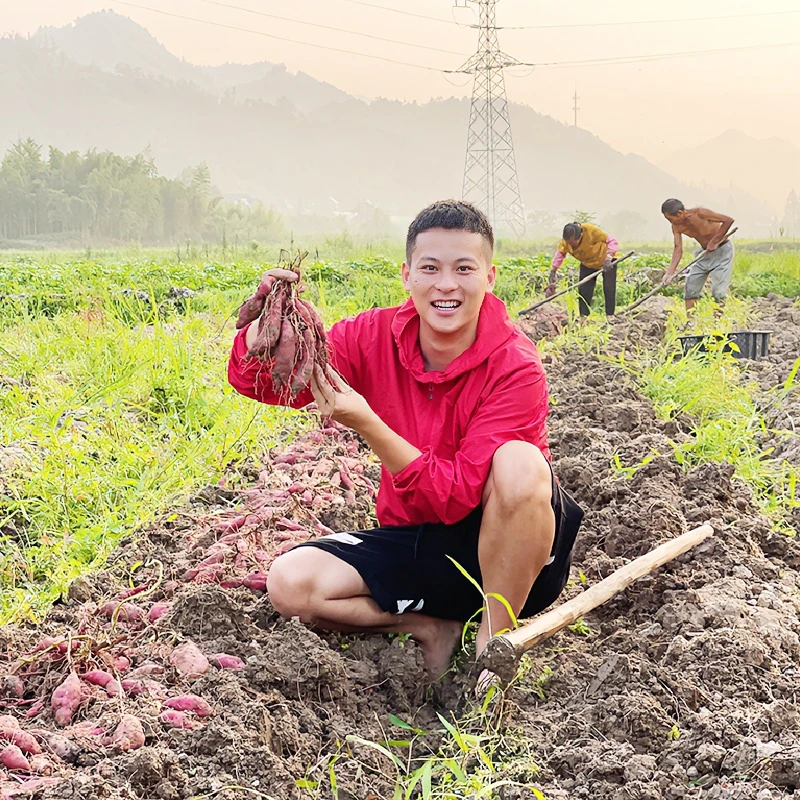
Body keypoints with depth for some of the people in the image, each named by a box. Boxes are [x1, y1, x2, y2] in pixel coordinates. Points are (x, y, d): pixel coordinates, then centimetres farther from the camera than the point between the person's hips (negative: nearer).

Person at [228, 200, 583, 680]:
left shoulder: (515, 367, -21)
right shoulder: (376, 337, -8)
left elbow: (459, 496, -26)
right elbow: (258, 381, -8)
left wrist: (365, 423, -36)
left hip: (510, 561, -3)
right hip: (417, 544, 4)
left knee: (517, 461, -35)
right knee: (290, 584, -18)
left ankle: (494, 642, -17)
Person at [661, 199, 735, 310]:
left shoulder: (699, 213, -28)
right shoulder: (677, 226, -9)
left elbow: (729, 220, -27)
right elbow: (678, 249, -8)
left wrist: (714, 241, -24)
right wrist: (670, 272, -19)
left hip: (722, 250, -7)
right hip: (705, 252, 7)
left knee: (718, 291, -12)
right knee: (690, 287, 4)